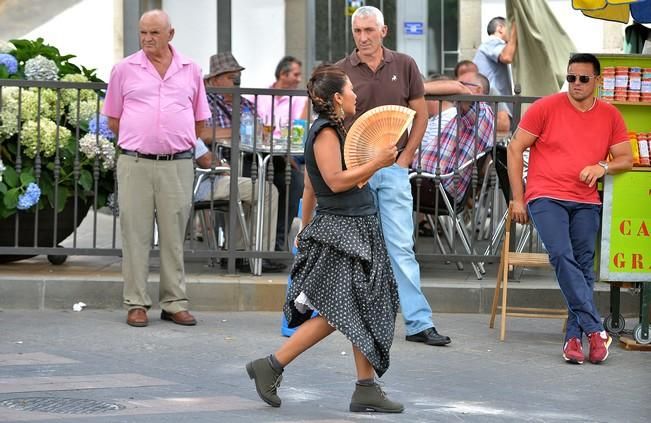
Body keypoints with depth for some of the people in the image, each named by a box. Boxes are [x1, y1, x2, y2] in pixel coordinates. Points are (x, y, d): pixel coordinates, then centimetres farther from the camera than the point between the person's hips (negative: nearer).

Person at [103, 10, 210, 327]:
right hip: (135, 164, -1)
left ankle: (174, 303, 9)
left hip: (178, 165, 1)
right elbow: (113, 119, 11)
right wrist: (140, 142, 7)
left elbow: (199, 119, 17)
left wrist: (177, 144, 11)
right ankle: (136, 304, 4)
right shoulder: (125, 69, 5)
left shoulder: (190, 71, 9)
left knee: (174, 236, 4)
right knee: (136, 235, -1)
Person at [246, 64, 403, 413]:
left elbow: (310, 188, 20)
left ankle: (366, 388, 8)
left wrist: (306, 228, 23)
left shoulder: (331, 130, 16)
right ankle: (271, 367, -3)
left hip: (355, 231, 10)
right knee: (336, 314, -8)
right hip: (339, 231, -10)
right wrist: (377, 162, -20)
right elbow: (336, 180, -23)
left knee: (366, 311, 7)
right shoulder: (326, 132, -13)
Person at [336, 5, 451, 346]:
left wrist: (406, 155, 1)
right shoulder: (341, 71, 0)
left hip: (393, 167, 0)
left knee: (401, 247, -5)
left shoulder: (404, 66, 3)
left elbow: (420, 114, 9)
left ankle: (419, 323, -7)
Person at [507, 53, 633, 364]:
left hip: (586, 202, 3)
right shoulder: (546, 108, 2)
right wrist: (517, 199, 2)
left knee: (583, 264, -12)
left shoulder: (610, 116, 11)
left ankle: (573, 337, -8)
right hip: (545, 198, -3)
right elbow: (515, 149, 5)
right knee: (562, 256, -24)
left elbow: (626, 159, 13)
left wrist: (602, 167, -10)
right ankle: (595, 329, -26)